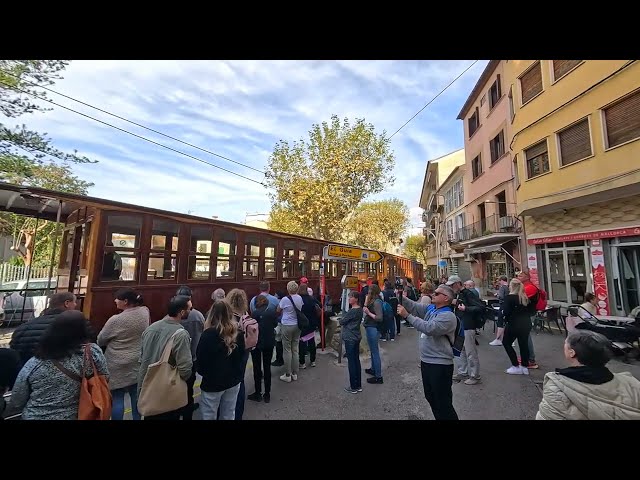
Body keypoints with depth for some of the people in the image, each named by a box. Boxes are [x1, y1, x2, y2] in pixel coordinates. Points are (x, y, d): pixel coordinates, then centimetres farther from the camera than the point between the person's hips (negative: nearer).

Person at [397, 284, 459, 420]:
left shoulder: (448, 316, -20)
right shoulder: (430, 308, 6)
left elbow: (429, 328, -33)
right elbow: (414, 306, -1)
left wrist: (407, 316, -33)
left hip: (440, 365, -8)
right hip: (426, 361, 9)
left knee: (443, 403, 7)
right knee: (430, 397, 24)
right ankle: (439, 418, 42)